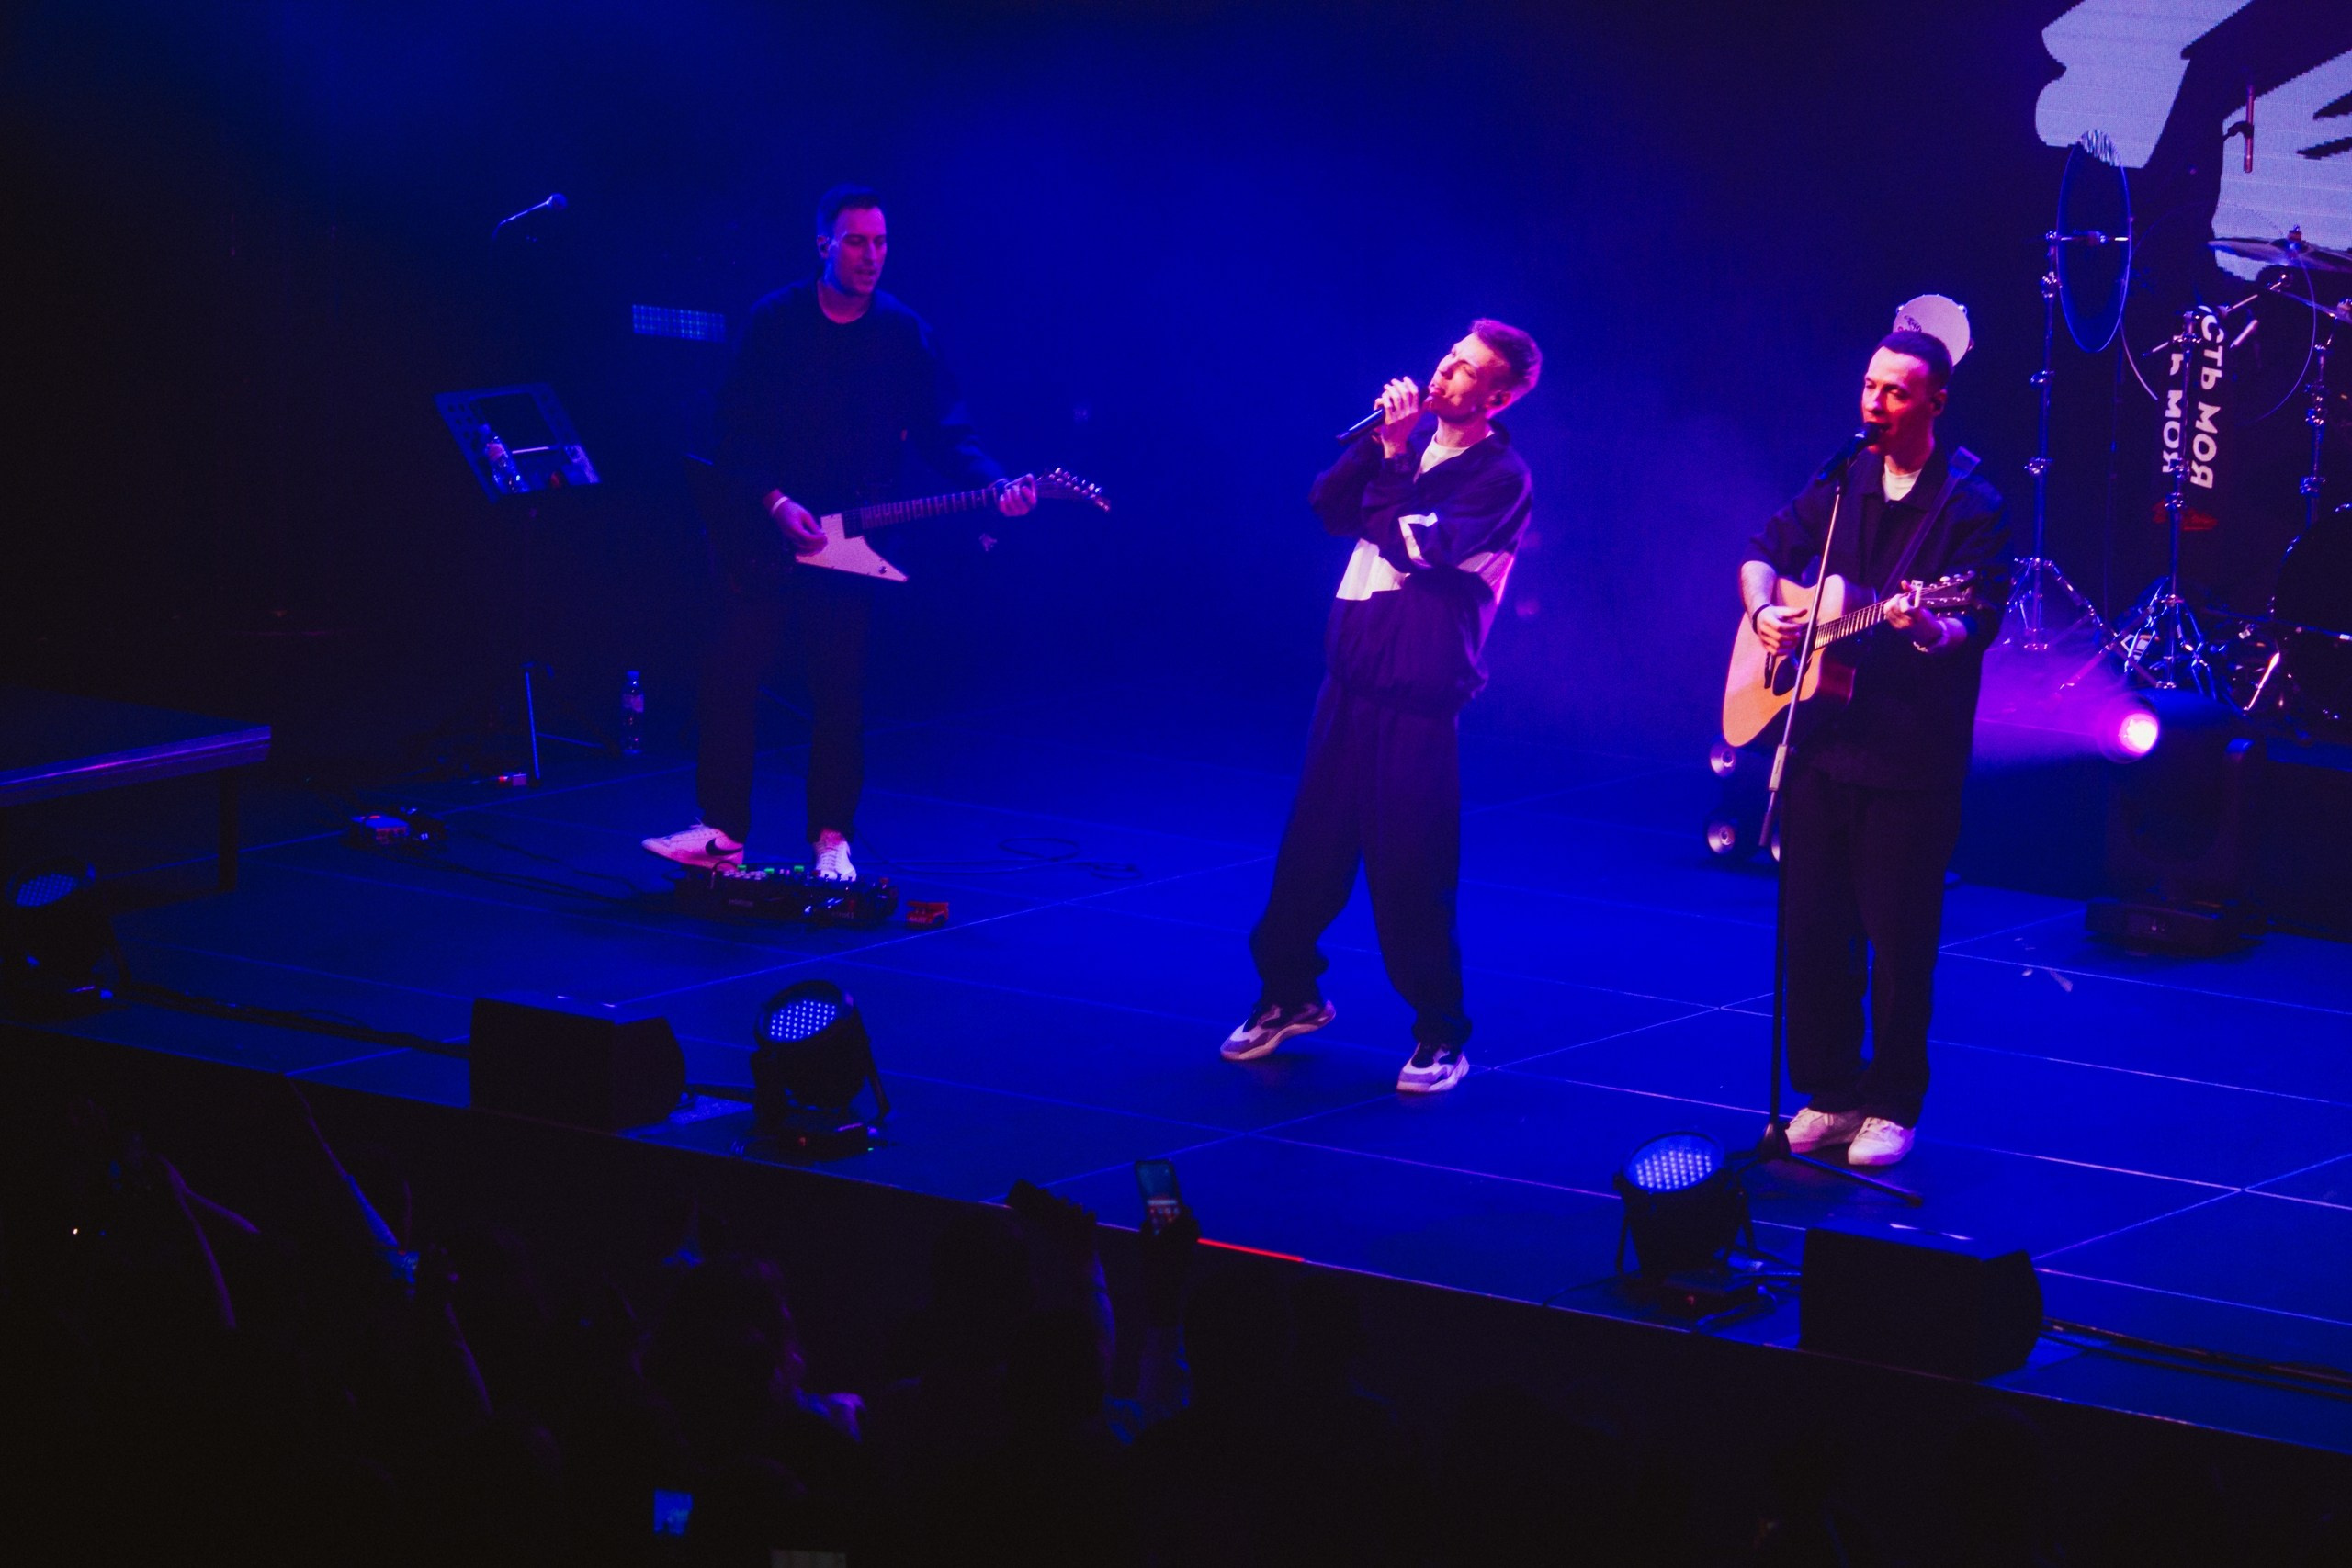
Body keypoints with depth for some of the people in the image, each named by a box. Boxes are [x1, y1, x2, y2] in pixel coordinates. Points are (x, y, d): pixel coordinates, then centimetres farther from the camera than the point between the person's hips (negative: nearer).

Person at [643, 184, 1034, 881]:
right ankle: (723, 830, 8)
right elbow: (735, 430, -3)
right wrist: (775, 503, -14)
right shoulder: (774, 321, -2)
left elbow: (945, 432, 0)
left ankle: (831, 841, 11)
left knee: (840, 693, 2)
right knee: (730, 677, -1)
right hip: (763, 531, 0)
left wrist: (994, 486, -16)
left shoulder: (903, 334, 1)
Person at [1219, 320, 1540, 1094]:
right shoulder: (1413, 436, 12)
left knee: (1407, 863, -5)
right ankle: (1288, 993, 28)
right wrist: (1378, 439, -6)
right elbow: (1330, 507, 6)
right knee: (1312, 841, 12)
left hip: (1417, 692, -7)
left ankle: (1440, 1032, 5)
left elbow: (1424, 546, -20)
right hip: (1351, 673, 7)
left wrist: (1394, 455, -13)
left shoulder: (1500, 475, -9)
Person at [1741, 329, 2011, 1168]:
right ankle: (1827, 1092, 19)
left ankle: (1892, 1106, 10)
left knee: (1899, 940, -1)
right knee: (1813, 927, 8)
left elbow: (1979, 625, -16)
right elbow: (1767, 549, 19)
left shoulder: (1971, 503, -8)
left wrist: (1929, 628, -38)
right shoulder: (1842, 482, 10)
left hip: (1911, 755, -6)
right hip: (1820, 743, 6)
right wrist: (1763, 611, -2)